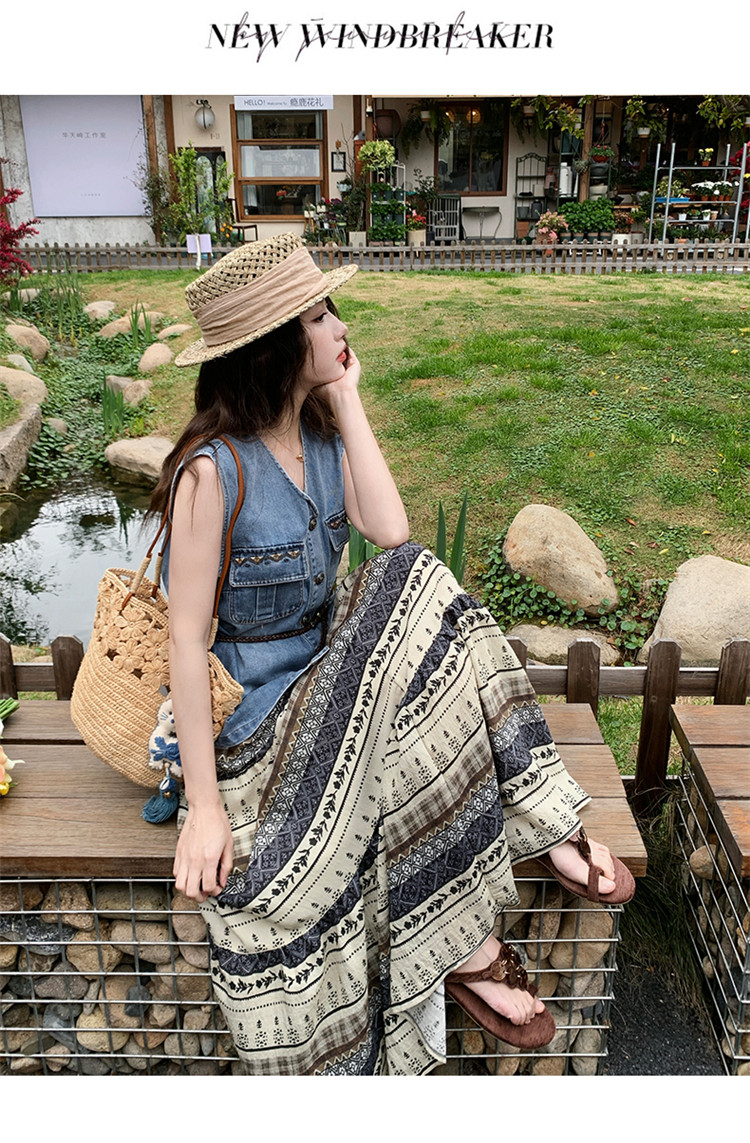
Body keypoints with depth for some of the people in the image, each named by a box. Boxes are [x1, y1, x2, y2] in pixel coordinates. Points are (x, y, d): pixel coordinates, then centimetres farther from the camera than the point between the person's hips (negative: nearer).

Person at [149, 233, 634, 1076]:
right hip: (256, 709, -6)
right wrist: (205, 807, -20)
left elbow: (393, 535, -12)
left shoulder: (321, 432, 1)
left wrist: (349, 404, -13)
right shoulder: (212, 471, -21)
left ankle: (543, 828, -12)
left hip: (333, 670, 6)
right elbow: (187, 636, -20)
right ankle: (469, 947, -10)